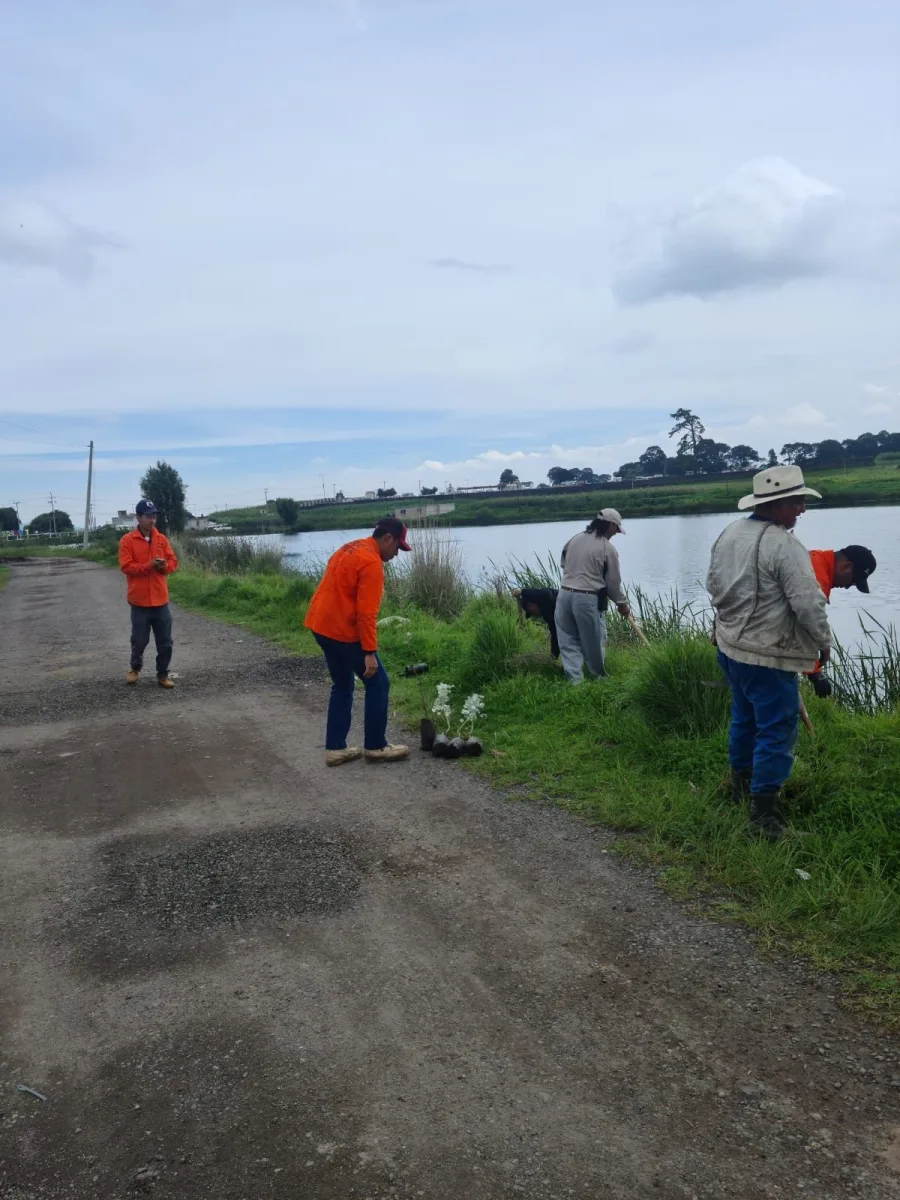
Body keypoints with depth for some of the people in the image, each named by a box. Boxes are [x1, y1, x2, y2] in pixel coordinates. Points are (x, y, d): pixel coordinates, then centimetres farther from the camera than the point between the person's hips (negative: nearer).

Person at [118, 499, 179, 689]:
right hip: (140, 600, -3)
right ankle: (135, 668, 30)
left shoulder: (162, 539, 6)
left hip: (161, 599, 3)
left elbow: (173, 562, 8)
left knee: (165, 642, 5)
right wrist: (149, 566, -22)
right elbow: (126, 566, -13)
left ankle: (163, 675, 17)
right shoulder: (127, 540, -6)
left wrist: (164, 565, -14)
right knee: (139, 640, 6)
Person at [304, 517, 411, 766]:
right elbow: (366, 613, -21)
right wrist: (370, 653, -19)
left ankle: (335, 748, 19)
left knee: (342, 685, 18)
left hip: (322, 625, 9)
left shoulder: (350, 549, 14)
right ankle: (376, 747, 11)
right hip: (343, 631, -9)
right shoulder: (372, 562, -16)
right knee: (378, 684, 3)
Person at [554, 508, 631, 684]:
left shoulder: (575, 539, 8)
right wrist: (622, 603, 14)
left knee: (568, 639, 10)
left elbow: (563, 562, 22)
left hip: (565, 594, 5)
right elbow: (613, 581, 0)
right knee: (594, 640, 12)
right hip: (588, 599, -5)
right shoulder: (608, 548, -7)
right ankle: (597, 675, 28)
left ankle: (575, 678, 6)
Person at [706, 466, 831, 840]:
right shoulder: (784, 546, -22)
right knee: (777, 729, 0)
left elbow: (714, 584, 15)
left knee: (744, 716, 23)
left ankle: (740, 783, 38)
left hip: (731, 645, 9)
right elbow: (808, 603, -21)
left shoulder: (729, 533, 4)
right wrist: (823, 641, -5)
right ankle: (763, 810, 3)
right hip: (768, 655, -9)